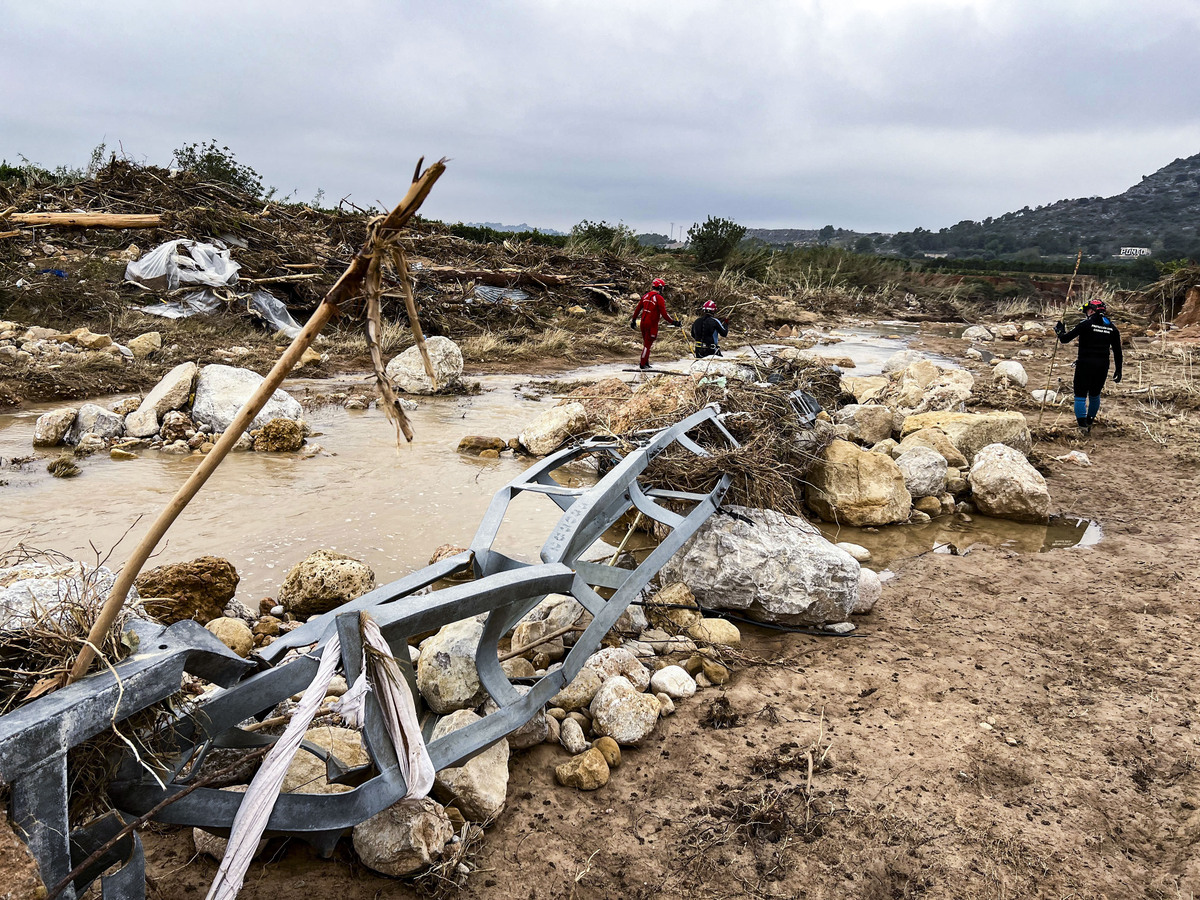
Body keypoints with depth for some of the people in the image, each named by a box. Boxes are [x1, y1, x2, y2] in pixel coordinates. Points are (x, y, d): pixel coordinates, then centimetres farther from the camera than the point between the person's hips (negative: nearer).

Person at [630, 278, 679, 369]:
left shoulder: (646, 295, 8)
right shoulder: (659, 298, -14)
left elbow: (638, 309, 13)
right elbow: (664, 314, -18)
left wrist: (633, 320, 23)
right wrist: (673, 322, -11)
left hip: (643, 322, 7)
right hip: (652, 324, -7)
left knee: (646, 342, 18)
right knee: (648, 344, 0)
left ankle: (645, 362, 23)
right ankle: (642, 364, 2)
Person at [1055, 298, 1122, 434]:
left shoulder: (1086, 324, -8)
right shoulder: (1112, 328, 6)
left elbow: (1065, 338, -9)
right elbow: (1117, 352, 10)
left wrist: (1059, 328, 11)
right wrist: (1118, 371, 18)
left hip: (1085, 365, -5)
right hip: (1102, 367, 5)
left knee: (1080, 395, 1)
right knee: (1095, 394, 20)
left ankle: (1083, 425, -8)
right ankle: (1089, 421, 34)